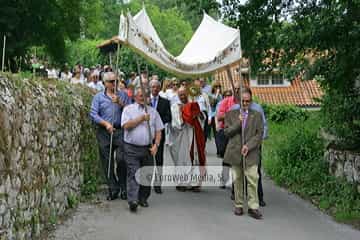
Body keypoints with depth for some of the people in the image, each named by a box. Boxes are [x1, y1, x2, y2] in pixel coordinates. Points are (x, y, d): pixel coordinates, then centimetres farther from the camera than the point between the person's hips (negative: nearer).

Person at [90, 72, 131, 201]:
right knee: (107, 162, 3)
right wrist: (106, 124, -12)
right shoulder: (98, 97, 10)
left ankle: (123, 187, 7)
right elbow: (93, 114, 0)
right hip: (104, 132, 1)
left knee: (121, 159, -10)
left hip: (120, 131, -1)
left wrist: (120, 103, -11)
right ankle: (113, 189, 14)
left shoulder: (123, 95, 12)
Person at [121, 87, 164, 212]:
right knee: (133, 174, -11)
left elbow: (158, 130, 10)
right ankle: (132, 200, -17)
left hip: (148, 148, 3)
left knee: (147, 174, 6)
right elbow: (126, 125, -10)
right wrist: (141, 119, -12)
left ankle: (143, 198, 20)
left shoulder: (153, 111, 13)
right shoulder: (128, 109, 6)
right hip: (132, 148, -3)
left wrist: (156, 145, -3)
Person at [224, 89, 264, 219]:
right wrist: (238, 123, -10)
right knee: (237, 180, 7)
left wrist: (248, 146, -11)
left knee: (253, 180, -7)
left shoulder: (257, 115, 8)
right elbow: (226, 132, 3)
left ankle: (253, 207, -2)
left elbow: (259, 134, 1)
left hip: (251, 152, -1)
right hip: (235, 152, 1)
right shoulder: (231, 114, 10)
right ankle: (238, 206, 17)